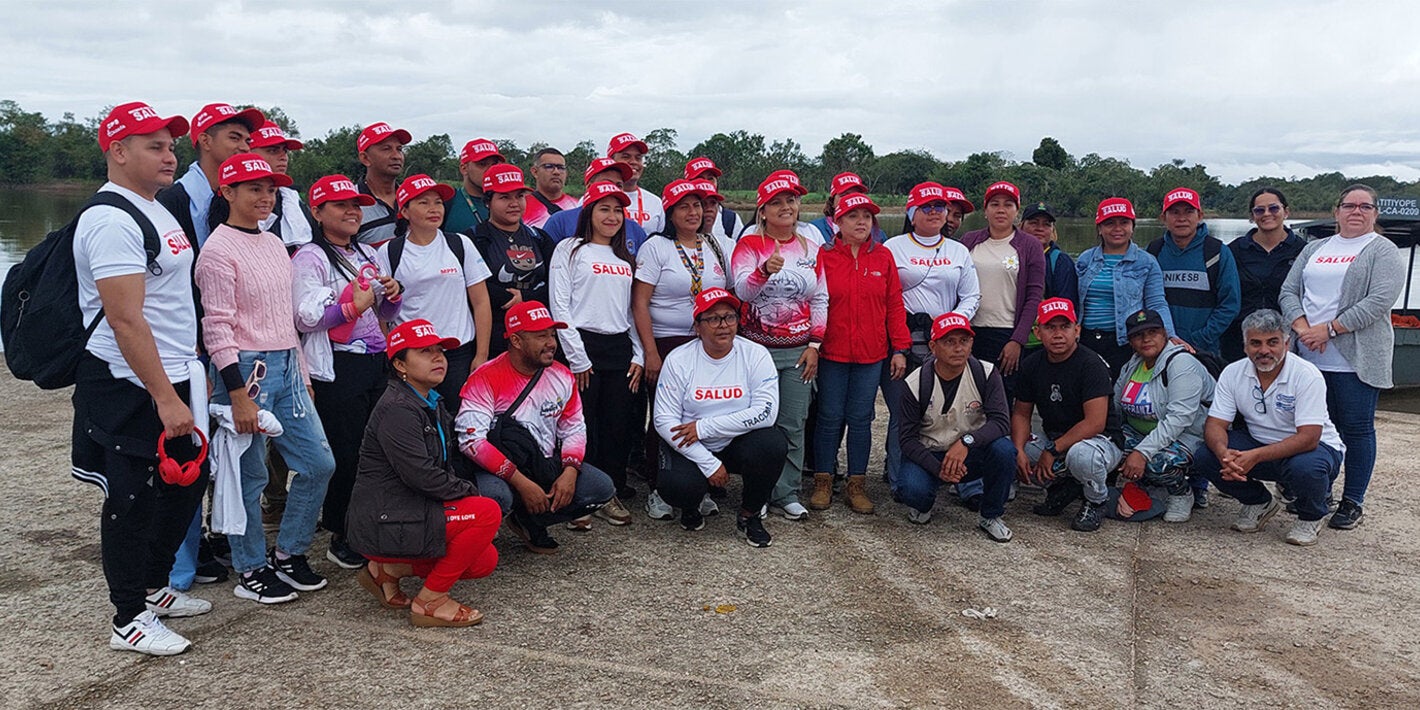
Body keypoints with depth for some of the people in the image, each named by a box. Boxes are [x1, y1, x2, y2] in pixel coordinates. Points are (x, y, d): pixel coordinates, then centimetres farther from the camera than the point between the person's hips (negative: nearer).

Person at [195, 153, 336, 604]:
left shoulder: (274, 244, 15)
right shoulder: (219, 250, -10)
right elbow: (217, 327, -15)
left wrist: (301, 374, 18)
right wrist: (238, 394, -19)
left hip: (287, 367, 8)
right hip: (246, 369, -8)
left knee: (319, 463, 8)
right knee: (249, 476, 2)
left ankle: (288, 555, 24)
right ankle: (251, 571, 18)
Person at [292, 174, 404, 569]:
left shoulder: (368, 255, 18)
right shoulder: (310, 258, -4)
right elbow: (305, 317, -13)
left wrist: (391, 296, 3)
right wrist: (353, 306, -17)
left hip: (376, 361, 7)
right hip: (336, 368, -7)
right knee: (347, 454, -3)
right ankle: (342, 540, 12)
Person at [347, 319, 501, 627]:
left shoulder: (431, 403, 13)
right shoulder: (397, 409, -18)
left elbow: (445, 460, 23)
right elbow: (422, 475, -23)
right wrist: (470, 491, -11)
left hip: (411, 513, 10)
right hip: (384, 523, -10)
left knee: (485, 561, 5)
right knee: (487, 512, -21)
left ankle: (388, 569, 13)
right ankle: (430, 601, -10)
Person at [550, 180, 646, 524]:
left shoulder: (626, 259, 19)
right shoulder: (570, 250, 2)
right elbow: (560, 305, -6)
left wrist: (638, 356, 7)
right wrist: (577, 357, -11)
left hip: (620, 348, 5)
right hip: (584, 345, -5)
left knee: (619, 424, 5)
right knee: (583, 423, -2)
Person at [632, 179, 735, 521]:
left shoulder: (718, 246, 11)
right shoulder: (656, 247, -2)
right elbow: (640, 303, -7)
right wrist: (650, 353, -12)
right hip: (666, 344, -3)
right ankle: (658, 491, 14)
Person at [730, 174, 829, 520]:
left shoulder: (810, 248, 11)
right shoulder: (749, 245, -1)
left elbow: (820, 299, 11)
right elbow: (742, 290, -16)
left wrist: (814, 345, 3)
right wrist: (764, 270, -37)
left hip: (798, 350, 3)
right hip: (757, 348, -3)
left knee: (794, 425, 4)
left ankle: (786, 494, 14)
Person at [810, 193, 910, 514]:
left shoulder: (884, 257, 5)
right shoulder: (823, 256, -2)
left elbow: (895, 305, 5)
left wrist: (900, 348, 1)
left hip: (872, 354, 2)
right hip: (832, 352, -2)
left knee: (861, 418, 8)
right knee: (830, 417, 5)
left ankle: (857, 484, 18)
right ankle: (823, 482, 17)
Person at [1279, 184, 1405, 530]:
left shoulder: (1383, 252, 0)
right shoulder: (1315, 249, 16)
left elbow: (1378, 302, -12)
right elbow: (1288, 291, 8)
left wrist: (1329, 329, -17)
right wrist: (1302, 327, -9)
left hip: (1356, 359, -4)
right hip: (1310, 357, 5)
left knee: (1357, 429, 2)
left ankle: (1353, 502, 11)